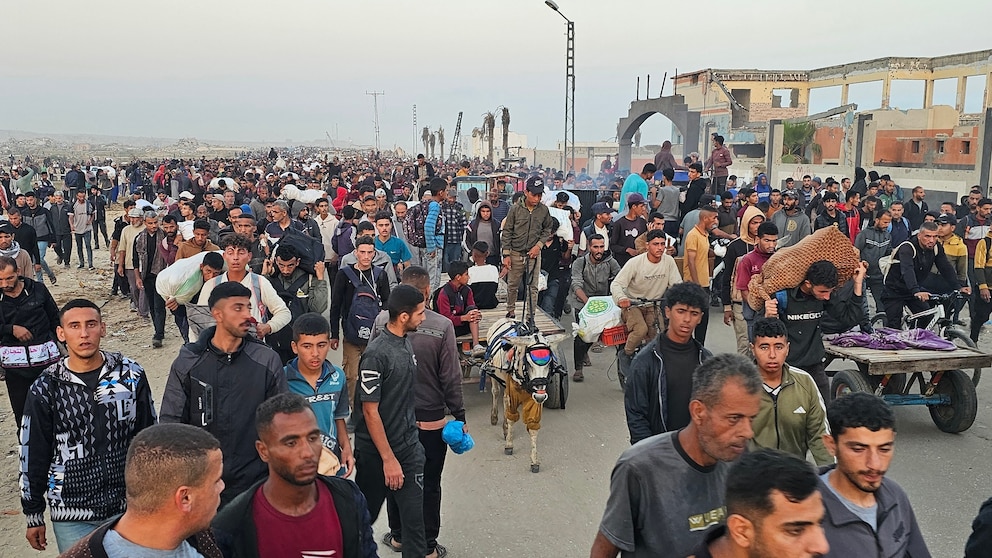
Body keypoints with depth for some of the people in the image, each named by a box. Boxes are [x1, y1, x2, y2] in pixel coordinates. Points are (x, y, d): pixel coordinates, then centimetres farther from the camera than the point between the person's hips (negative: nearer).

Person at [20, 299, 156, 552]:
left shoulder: (131, 374, -5)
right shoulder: (45, 389, -7)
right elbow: (33, 456, 0)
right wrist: (33, 516, 5)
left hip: (128, 505, 1)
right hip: (72, 515, -1)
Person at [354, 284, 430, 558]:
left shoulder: (407, 342, 2)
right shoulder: (377, 354, -21)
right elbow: (370, 410, -18)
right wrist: (388, 459, -17)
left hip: (409, 446, 6)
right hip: (378, 452, -6)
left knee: (413, 512, 8)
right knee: (366, 513, 14)